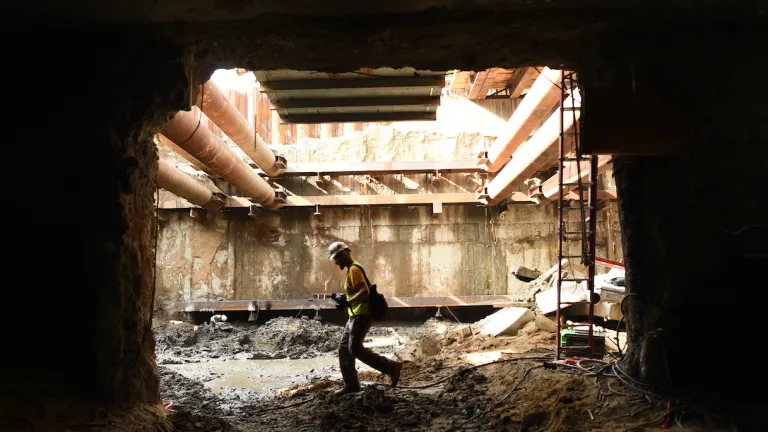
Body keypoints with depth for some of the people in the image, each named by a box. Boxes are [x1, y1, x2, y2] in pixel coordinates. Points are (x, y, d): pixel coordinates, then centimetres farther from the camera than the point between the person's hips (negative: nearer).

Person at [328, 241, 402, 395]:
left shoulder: (354, 269, -14)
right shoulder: (352, 269, 19)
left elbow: (364, 291, -25)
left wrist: (348, 303, -32)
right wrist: (345, 299, 15)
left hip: (361, 316, -11)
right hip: (356, 316, 11)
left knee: (355, 349, -15)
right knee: (344, 348, 9)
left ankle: (391, 367, -12)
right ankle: (351, 384, 12)